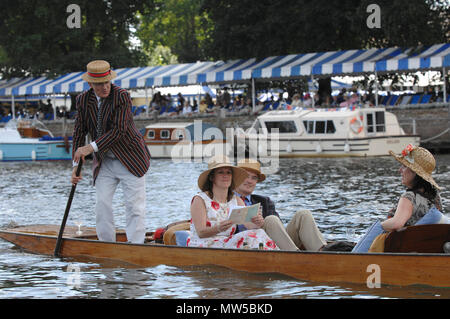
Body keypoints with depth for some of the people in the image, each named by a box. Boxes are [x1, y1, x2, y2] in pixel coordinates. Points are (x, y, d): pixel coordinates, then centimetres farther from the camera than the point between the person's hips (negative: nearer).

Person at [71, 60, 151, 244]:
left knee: (134, 205, -5)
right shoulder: (83, 100, -1)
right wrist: (76, 164, -2)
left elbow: (118, 131, -22)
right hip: (104, 162, 4)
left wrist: (91, 148, -26)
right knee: (102, 204, 0)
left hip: (129, 159, -4)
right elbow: (79, 133, 4)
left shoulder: (121, 96, -16)